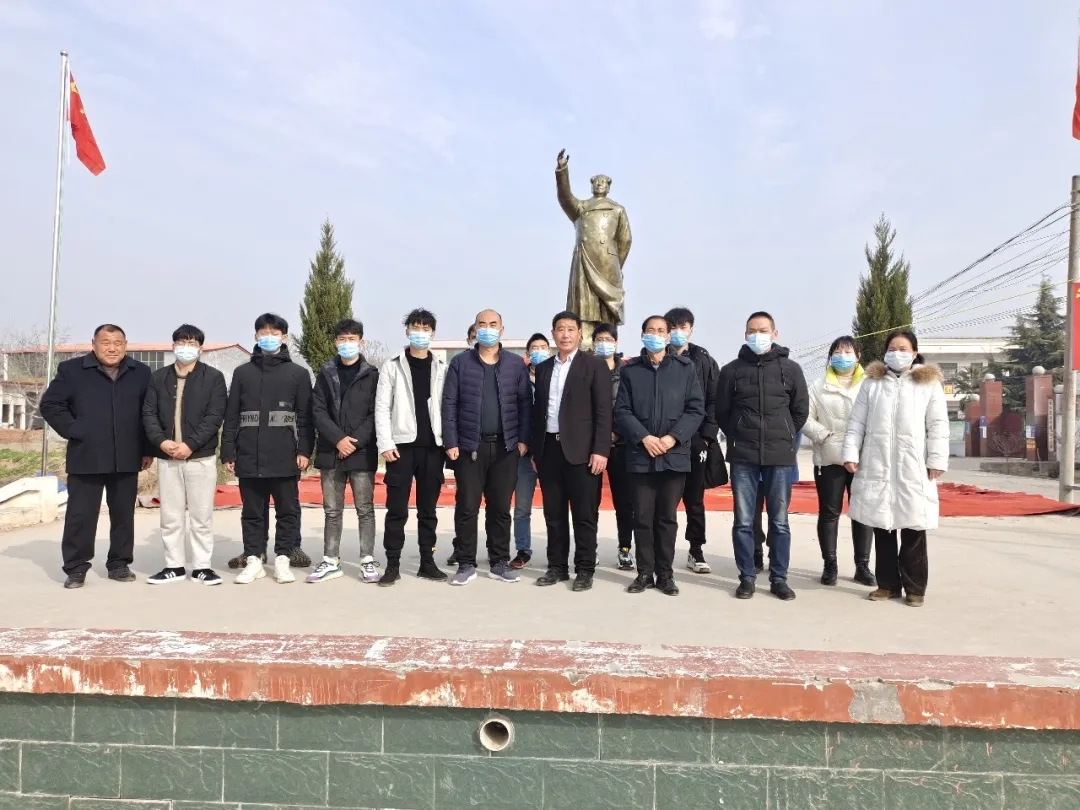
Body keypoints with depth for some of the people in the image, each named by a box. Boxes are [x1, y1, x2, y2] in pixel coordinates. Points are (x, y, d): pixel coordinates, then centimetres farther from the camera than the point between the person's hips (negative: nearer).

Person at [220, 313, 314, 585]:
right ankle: (253, 560, 18)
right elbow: (231, 417, 8)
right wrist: (228, 453, 2)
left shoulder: (298, 374, 5)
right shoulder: (242, 372, 10)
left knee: (288, 510, 4)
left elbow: (305, 417, 2)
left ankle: (281, 559, 16)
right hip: (249, 457, 2)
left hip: (285, 457, -1)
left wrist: (304, 450, -7)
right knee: (252, 511, 9)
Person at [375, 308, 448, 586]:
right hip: (402, 445, -2)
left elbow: (448, 408, 8)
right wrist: (385, 443, -9)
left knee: (428, 509, 8)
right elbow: (382, 408, 0)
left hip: (432, 447, 2)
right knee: (397, 509, -1)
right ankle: (392, 565, 7)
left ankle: (427, 562, 17)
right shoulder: (392, 366, 4)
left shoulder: (442, 369, 10)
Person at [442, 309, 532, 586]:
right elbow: (449, 404, -1)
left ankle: (500, 562, 19)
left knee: (501, 508, 8)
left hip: (506, 447, 1)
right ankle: (466, 564, 13)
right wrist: (451, 442, -7)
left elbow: (525, 403, 6)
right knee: (467, 508, 3)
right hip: (469, 446, -1)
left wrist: (523, 439, -2)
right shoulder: (460, 362, 2)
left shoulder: (516, 364, 6)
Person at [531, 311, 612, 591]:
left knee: (584, 514, 2)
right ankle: (557, 567, 20)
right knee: (554, 513, 10)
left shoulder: (595, 366, -1)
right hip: (549, 448, 5)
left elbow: (604, 412, -7)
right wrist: (535, 449, 10)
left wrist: (600, 450, -14)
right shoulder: (543, 368, 13)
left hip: (581, 449, -4)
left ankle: (584, 570, 12)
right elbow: (538, 410, 15)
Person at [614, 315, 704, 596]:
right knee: (643, 517, 4)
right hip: (640, 455, 0)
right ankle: (645, 572, 15)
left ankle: (665, 573, 16)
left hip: (674, 455, 0)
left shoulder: (685, 368, 5)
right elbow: (622, 411, 2)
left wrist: (673, 437, -11)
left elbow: (696, 409, 1)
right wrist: (643, 437, -12)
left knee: (667, 517, 6)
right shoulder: (630, 370, 7)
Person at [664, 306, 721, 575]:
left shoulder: (704, 361, 7)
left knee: (694, 499, 9)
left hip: (694, 442, 1)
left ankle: (696, 552, 18)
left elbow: (714, 402, 3)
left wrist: (707, 436, -6)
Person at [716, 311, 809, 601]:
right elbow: (721, 411, 10)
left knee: (779, 521, 7)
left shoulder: (790, 369, 3)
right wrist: (739, 438, 10)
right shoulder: (732, 370, 2)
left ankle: (779, 578, 17)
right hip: (743, 457, 0)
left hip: (780, 456, 0)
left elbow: (801, 410, 11)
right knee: (743, 521, 3)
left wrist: (783, 438, 12)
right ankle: (747, 577, 14)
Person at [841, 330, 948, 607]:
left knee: (913, 531, 2)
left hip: (913, 469, -2)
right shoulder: (872, 382, 11)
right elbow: (856, 422, 7)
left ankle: (914, 588, 14)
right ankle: (888, 584, 19)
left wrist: (937, 460, -6)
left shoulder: (929, 384, 6)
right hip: (877, 467, 2)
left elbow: (938, 426, 1)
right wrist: (850, 453, -1)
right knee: (882, 528, 8)